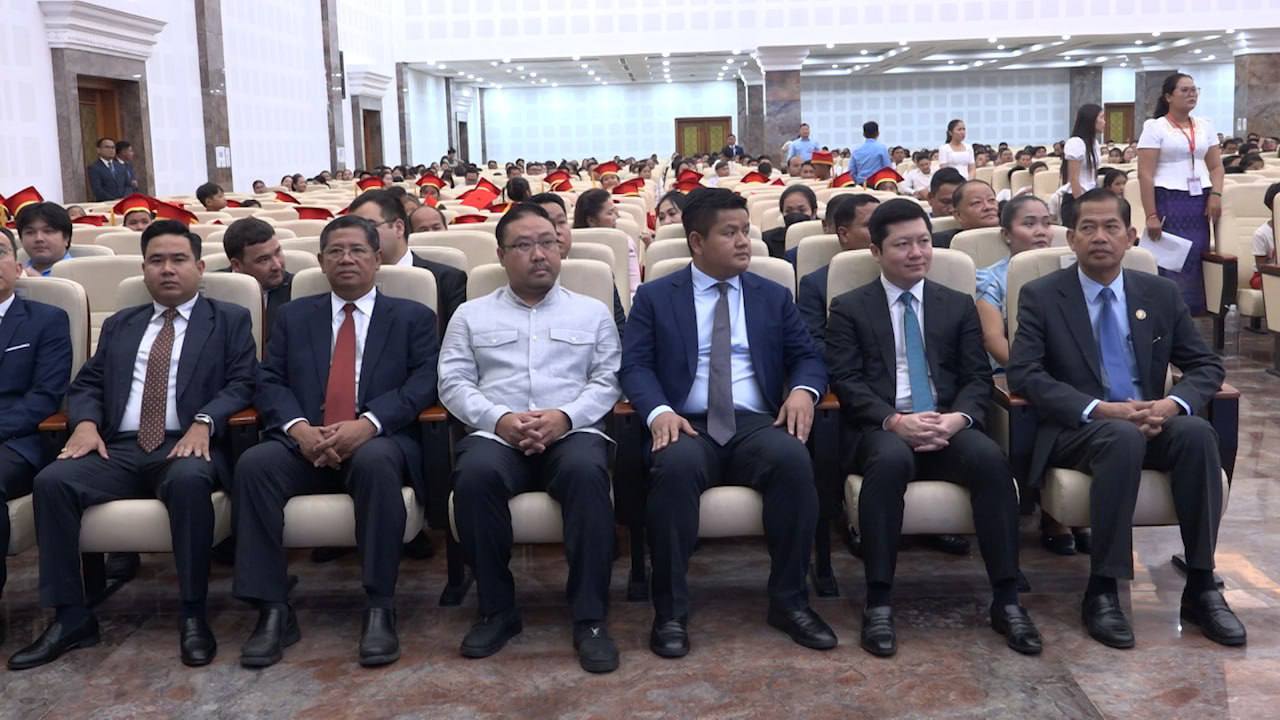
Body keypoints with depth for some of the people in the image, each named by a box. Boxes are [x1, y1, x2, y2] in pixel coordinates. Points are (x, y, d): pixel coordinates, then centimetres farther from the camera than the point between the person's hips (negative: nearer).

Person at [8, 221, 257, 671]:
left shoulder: (230, 320, 12)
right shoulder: (119, 326, 25)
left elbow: (241, 384, 0)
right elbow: (86, 385, 18)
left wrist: (203, 423, -18)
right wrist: (85, 423, -5)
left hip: (187, 446, -4)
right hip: (119, 450, 4)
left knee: (188, 479, -38)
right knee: (51, 481, -23)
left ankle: (193, 615, -26)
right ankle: (71, 617, -15)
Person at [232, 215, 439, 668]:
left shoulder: (413, 317, 14)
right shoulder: (294, 316, 21)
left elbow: (424, 382, -1)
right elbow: (269, 383, 10)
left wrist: (368, 424, -19)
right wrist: (300, 429, -13)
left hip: (380, 442, -2)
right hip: (305, 444, 3)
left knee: (375, 461, -37)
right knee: (254, 464, -28)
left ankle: (379, 610, -29)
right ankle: (274, 612, -24)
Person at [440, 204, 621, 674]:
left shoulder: (592, 312, 17)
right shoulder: (471, 315, 17)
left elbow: (607, 381, 8)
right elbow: (453, 383, 8)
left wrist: (565, 416, -12)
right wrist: (500, 418, -11)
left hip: (573, 431, 0)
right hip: (497, 433, 1)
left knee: (586, 471, -36)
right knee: (475, 475, -34)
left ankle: (590, 617, -26)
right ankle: (497, 610, -16)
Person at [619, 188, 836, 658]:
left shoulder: (773, 296, 19)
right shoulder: (654, 297, 11)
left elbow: (806, 356, 16)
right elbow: (634, 366, 2)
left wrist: (803, 390, -9)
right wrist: (659, 411, -19)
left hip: (756, 425, 2)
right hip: (687, 426, -2)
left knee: (793, 458, -32)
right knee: (675, 465, -37)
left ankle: (789, 601, -16)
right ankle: (670, 611, -23)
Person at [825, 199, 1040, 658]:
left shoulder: (958, 305, 18)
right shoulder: (849, 308, 9)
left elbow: (978, 377, 10)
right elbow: (845, 381, -2)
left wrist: (957, 418, -13)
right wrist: (895, 421, -19)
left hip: (947, 425, 3)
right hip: (879, 429, -2)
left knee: (990, 457, -31)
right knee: (891, 459, -38)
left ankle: (1006, 600, -22)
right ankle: (878, 602, -29)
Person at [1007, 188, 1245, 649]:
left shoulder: (1162, 294, 10)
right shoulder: (1041, 296, 0)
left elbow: (1206, 366, 10)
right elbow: (1023, 374, -10)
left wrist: (1173, 404, -14)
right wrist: (1099, 410, -22)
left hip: (1152, 422, 4)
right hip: (1077, 430, -3)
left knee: (1197, 432, -29)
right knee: (1122, 438, -36)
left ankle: (1201, 588, -21)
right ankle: (1102, 592, -29)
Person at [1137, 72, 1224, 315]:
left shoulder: (1205, 126, 13)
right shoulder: (1155, 127, -3)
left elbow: (1216, 166, 15)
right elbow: (1145, 174, -8)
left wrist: (1216, 194, -4)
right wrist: (1151, 215, -14)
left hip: (1200, 203, 5)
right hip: (1168, 202, -5)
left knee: (1197, 261, 1)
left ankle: (1193, 315, 8)